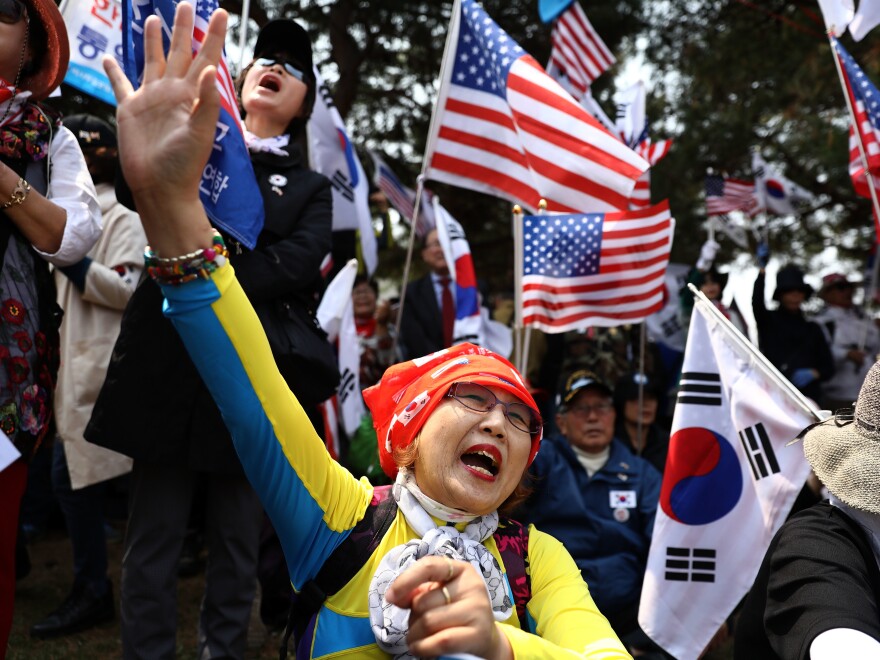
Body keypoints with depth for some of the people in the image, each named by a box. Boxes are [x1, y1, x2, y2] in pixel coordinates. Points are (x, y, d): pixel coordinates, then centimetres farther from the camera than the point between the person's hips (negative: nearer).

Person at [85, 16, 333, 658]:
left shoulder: (310, 189, 14)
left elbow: (296, 263, -5)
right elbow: (140, 181, -3)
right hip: (168, 366, 0)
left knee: (238, 542, 6)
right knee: (155, 533, 2)